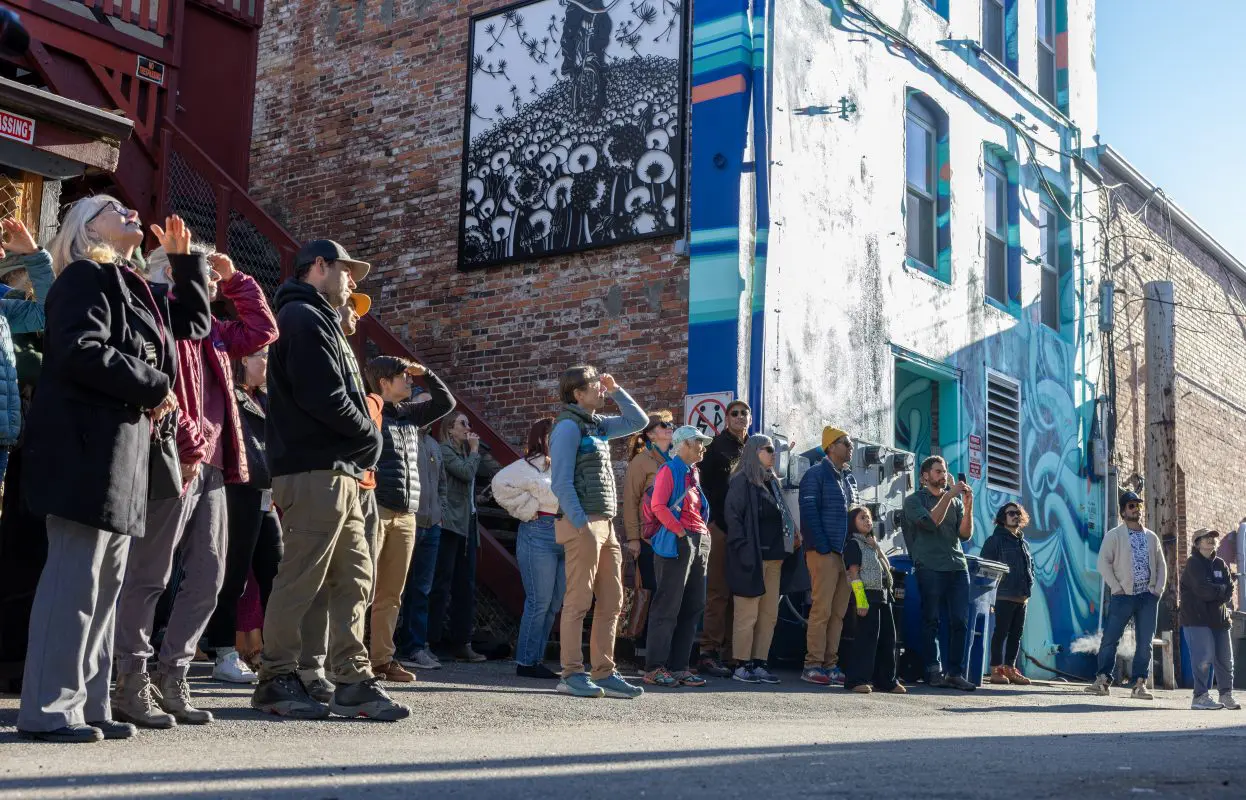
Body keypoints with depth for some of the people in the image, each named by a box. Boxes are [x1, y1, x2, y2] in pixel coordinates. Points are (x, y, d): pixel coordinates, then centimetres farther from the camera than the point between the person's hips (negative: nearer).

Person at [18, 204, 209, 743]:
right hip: (85, 444, -9)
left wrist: (184, 258, 24)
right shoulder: (85, 277, -4)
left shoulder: (136, 289, 23)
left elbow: (195, 322, 32)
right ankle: (49, 709, -6)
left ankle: (87, 705, 12)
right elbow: (80, 351, -18)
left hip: (123, 446, 9)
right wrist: (153, 388, -12)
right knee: (75, 576, -10)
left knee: (105, 581, 8)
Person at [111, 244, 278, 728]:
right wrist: (189, 445, -17)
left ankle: (172, 679, 16)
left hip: (212, 468, 9)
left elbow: (263, 330, 31)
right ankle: (131, 685, 3)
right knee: (149, 577, -3)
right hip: (178, 464, -9)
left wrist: (235, 279, 25)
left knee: (208, 577, 9)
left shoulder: (211, 330, 23)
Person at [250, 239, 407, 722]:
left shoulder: (319, 320, 26)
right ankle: (276, 679, 2)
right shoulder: (303, 317, -6)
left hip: (339, 473, 11)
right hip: (314, 470, -11)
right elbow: (322, 395, -18)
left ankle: (353, 681, 12)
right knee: (301, 578, -6)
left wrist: (360, 448, 7)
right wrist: (371, 437, -5)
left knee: (354, 577, 9)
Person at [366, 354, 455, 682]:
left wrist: (426, 373, 14)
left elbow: (446, 402, 29)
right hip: (374, 509, -7)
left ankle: (382, 658, 11)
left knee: (391, 593, 7)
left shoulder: (409, 413, 20)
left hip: (405, 515, 7)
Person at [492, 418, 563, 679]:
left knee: (554, 603, 8)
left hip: (564, 535, 8)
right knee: (539, 601, -7)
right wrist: (528, 507, -9)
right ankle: (527, 661, 0)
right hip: (539, 532, -8)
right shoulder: (531, 464, -6)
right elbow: (501, 483, -17)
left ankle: (535, 658, 15)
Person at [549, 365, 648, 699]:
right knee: (578, 602, -6)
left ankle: (604, 673, 13)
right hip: (583, 524, -9)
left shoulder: (597, 425, 18)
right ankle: (572, 674, -2)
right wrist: (582, 524, -19)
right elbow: (562, 482, -14)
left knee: (611, 604, 8)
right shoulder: (568, 426, -7)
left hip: (605, 526, 9)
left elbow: (638, 421, 28)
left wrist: (616, 391, 17)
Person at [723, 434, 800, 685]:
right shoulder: (741, 481, -5)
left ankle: (758, 664, 14)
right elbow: (732, 516, -11)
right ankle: (741, 666, 1)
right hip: (751, 558, -8)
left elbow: (781, 515, 19)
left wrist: (793, 535, 5)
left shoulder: (772, 482, 19)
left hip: (774, 557, 8)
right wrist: (743, 549, -16)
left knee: (769, 615, 8)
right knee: (747, 615, -4)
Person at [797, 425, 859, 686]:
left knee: (839, 612, 7)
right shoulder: (816, 474, -5)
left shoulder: (848, 477, 18)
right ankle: (812, 666, -4)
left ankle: (830, 664, 12)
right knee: (822, 610, -8)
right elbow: (808, 513, -12)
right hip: (824, 553, -8)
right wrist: (822, 547, -17)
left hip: (845, 553, 8)